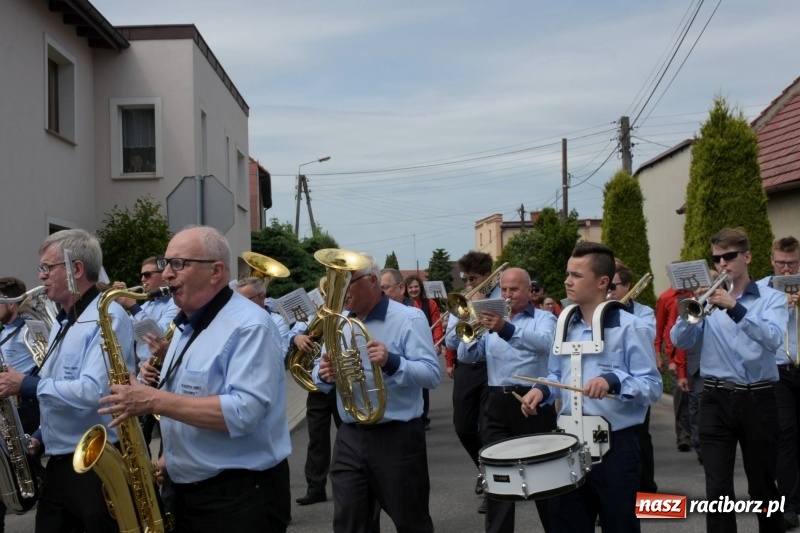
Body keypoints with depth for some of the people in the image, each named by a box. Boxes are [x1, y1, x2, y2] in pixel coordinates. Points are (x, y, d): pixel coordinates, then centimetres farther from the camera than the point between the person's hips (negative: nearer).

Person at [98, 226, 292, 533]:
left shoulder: (248, 326, -17)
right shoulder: (186, 326, 12)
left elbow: (243, 413, -28)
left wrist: (154, 400, -26)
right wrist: (168, 460, 7)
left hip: (240, 497, -9)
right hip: (187, 492, 9)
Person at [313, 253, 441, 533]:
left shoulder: (409, 319, -7)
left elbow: (432, 374, -15)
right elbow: (321, 377, 12)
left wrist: (392, 362, -31)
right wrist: (324, 374, -12)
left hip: (398, 437, -5)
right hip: (349, 437, 5)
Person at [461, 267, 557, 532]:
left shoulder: (543, 318, 1)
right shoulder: (492, 319, 15)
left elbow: (545, 343, -23)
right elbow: (467, 356, 6)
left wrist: (507, 329, -38)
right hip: (498, 404, 4)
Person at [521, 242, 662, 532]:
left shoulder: (630, 327, -11)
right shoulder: (565, 326, 9)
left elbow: (653, 386, -14)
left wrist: (614, 381, -31)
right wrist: (542, 391, -3)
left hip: (615, 445, -6)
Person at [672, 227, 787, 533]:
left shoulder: (771, 298, 1)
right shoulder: (709, 299, 7)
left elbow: (773, 339, -19)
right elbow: (680, 341, -4)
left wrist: (734, 308, -30)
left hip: (758, 399, -1)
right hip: (716, 400, 1)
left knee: (762, 486, 12)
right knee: (717, 489, -1)